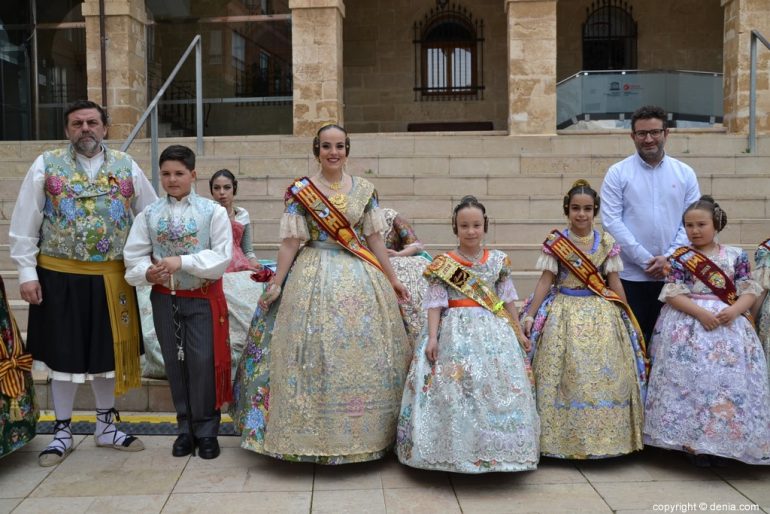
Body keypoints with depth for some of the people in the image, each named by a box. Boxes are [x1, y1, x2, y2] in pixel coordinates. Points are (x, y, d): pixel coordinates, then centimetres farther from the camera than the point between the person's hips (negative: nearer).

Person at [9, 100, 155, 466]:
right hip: (60, 277, -2)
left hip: (112, 279, 2)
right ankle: (62, 432, 24)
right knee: (65, 353, 7)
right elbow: (23, 226, -1)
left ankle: (106, 426, 29)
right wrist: (27, 273, -7)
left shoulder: (126, 167, 4)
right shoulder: (46, 166, 0)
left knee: (107, 351, 12)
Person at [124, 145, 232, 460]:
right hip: (164, 299, 3)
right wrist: (148, 272, -18)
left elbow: (222, 257, -13)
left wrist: (182, 261, -21)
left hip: (203, 298, -3)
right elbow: (134, 257, 2)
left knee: (203, 364, -1)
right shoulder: (149, 215, 2)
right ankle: (186, 429, 25)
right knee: (175, 364, 11)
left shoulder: (213, 211, -6)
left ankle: (206, 431, 16)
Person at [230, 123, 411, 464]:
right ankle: (314, 435, 13)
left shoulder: (365, 190, 7)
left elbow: (374, 238, 9)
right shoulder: (300, 191, 0)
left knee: (363, 354, 5)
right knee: (314, 354, -1)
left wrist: (392, 279, 9)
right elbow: (290, 241, -1)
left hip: (361, 278, 3)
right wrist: (276, 283, -5)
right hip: (315, 279, -2)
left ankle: (363, 430, 21)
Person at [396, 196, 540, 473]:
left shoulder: (497, 261, 7)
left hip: (495, 330, 3)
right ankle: (458, 451, 4)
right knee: (457, 386, -9)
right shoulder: (444, 264, -1)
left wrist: (518, 333, 13)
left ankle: (495, 451, 13)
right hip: (457, 331, -3)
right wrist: (432, 337, -12)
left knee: (500, 387, 0)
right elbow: (435, 303, -4)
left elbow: (507, 300, 12)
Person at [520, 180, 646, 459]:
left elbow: (614, 283, 7)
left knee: (604, 373, 2)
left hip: (601, 313, 2)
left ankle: (604, 436, 16)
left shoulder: (606, 242, 3)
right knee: (567, 374, -1)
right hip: (565, 313, -2)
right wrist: (529, 315, -5)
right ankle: (564, 438, 11)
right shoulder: (555, 241, -3)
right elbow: (545, 281, -1)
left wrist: (626, 318, 8)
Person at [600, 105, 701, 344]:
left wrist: (669, 258, -10)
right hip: (629, 275, -2)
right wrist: (645, 260, -12)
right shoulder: (617, 173, 0)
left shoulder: (685, 173, 8)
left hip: (672, 275, 2)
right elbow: (611, 221, -7)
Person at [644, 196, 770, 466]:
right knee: (690, 376, -12)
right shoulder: (681, 257, 4)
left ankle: (722, 442, 6)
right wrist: (701, 313, -18)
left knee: (730, 376, -8)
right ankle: (693, 441, 0)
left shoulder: (736, 255, 10)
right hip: (688, 323, -2)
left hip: (728, 321, 2)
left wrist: (734, 311, -14)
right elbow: (673, 294, -5)